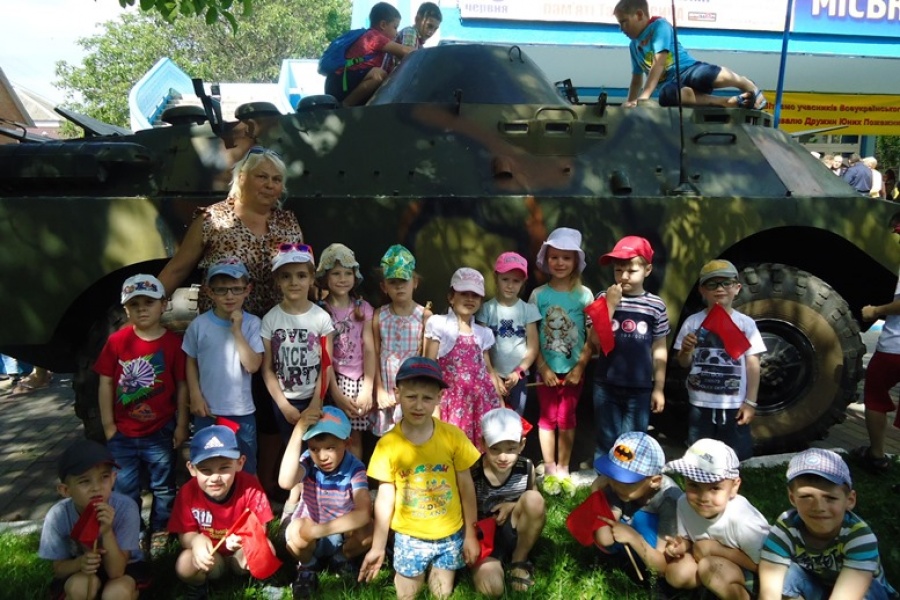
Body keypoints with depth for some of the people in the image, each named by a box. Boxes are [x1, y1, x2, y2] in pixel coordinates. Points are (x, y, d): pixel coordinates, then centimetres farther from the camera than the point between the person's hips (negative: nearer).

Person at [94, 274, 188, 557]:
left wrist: (181, 424, -2)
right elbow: (105, 384, -1)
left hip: (161, 432, -1)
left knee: (163, 488, 14)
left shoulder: (173, 343, -9)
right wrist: (108, 425, -1)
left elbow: (182, 385, -4)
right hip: (122, 433, 1)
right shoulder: (117, 341, -6)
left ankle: (160, 532, 33)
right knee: (124, 490, 15)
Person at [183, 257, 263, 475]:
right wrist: (195, 396, -5)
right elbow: (191, 363, 4)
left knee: (246, 469, 15)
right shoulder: (199, 325, -6)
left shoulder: (252, 324, -10)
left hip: (241, 411, -1)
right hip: (207, 411, 1)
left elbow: (252, 365, -18)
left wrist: (237, 331, -21)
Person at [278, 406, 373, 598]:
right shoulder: (308, 461, -22)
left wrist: (319, 530, -42)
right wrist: (298, 431, -48)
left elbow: (364, 513, -37)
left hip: (342, 532, 1)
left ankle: (342, 559, 7)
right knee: (295, 531, -33)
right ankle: (307, 567, 2)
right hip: (309, 529, -1)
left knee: (367, 530, -29)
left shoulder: (355, 468, -24)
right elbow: (285, 482, -45)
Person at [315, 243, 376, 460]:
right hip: (332, 380, -1)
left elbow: (369, 350, 0)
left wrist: (367, 388, -9)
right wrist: (337, 393, -13)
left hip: (359, 380, 2)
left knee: (355, 437, 5)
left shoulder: (363, 308, 3)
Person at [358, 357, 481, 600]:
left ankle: (439, 571, 38)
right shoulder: (387, 444, -13)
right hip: (409, 536, 0)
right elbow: (385, 497, -5)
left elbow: (466, 487, -4)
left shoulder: (453, 436, -13)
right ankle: (406, 574, 37)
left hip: (450, 534, 0)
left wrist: (470, 534, 0)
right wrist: (378, 547, -2)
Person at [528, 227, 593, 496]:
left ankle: (563, 470, 21)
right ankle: (549, 471, 18)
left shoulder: (584, 295, -4)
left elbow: (593, 336, -4)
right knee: (548, 418, 6)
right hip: (547, 369, 0)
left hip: (574, 368, 0)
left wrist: (580, 367, -11)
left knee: (567, 419, 9)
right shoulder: (538, 294, -3)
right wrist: (543, 368, -10)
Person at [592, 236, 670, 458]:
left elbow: (659, 349, 3)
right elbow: (596, 340, -11)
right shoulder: (604, 298, -4)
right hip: (606, 386, 0)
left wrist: (659, 388, 4)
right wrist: (611, 305, -18)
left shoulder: (656, 305, -2)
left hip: (640, 389, 0)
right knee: (606, 443, 11)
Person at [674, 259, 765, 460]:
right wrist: (686, 350, -18)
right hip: (700, 404, 1)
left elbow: (752, 364, -1)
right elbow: (684, 363, 4)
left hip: (734, 405, -1)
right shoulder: (693, 322, -1)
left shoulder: (746, 323, -2)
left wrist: (750, 401, -4)